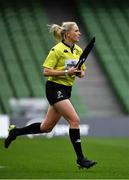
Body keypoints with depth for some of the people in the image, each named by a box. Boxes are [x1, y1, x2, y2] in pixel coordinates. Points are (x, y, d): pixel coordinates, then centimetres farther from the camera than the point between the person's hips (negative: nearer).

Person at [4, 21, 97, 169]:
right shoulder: (57, 50, -13)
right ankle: (80, 158, -11)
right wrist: (66, 72, -22)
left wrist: (80, 73, -5)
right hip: (55, 88, -8)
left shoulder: (78, 50, 9)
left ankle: (16, 131, 30)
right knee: (74, 120, -17)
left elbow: (82, 71, 18)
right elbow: (46, 71, -15)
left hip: (66, 90, 8)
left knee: (46, 127, 12)